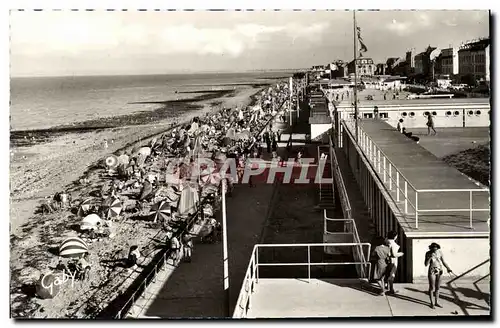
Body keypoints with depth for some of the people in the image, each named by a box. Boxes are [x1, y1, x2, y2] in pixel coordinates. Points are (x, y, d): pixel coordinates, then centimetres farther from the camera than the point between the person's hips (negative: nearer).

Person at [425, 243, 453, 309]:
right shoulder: (428, 253, -11)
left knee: (437, 287, 10)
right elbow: (426, 264, -14)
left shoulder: (440, 252, -2)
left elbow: (443, 262, 2)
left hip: (439, 271, 4)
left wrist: (448, 268, -10)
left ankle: (436, 302, 20)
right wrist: (430, 257, -26)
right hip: (432, 271, -3)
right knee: (431, 288, 1)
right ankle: (431, 303, 13)